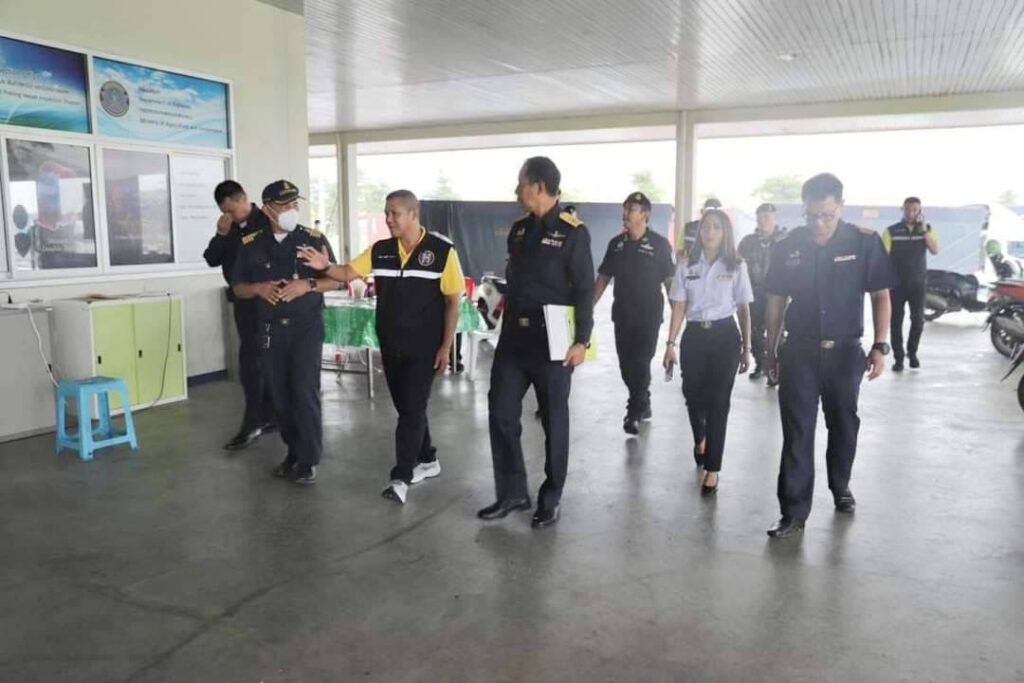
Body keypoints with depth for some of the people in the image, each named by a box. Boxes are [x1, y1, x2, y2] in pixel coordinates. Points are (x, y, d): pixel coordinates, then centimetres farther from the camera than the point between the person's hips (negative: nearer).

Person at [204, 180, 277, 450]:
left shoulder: (266, 222, -10)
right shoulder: (229, 227, 9)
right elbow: (211, 260, 6)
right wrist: (221, 234, -7)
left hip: (264, 301, -6)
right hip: (242, 301, 6)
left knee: (251, 360, -6)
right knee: (262, 359, 10)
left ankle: (252, 423, 1)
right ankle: (270, 415, 17)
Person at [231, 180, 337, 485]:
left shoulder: (314, 240, -2)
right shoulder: (250, 244, 4)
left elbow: (334, 280, 2)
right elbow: (238, 287, 9)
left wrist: (307, 284, -17)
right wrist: (259, 288, -12)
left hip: (306, 326, -3)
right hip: (270, 329, 3)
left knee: (305, 391, -9)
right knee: (281, 394, 7)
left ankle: (309, 459, 1)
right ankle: (294, 452, 22)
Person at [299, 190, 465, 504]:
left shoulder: (442, 250, -10)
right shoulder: (379, 250, 3)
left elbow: (453, 302, -7)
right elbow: (347, 273, 4)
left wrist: (446, 346, -9)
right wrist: (324, 266, -19)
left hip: (424, 347, -5)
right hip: (390, 346, 5)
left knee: (412, 408, -5)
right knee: (405, 407, 15)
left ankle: (401, 477, 1)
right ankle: (427, 460, 32)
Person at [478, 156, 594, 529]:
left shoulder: (572, 232, -8)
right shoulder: (519, 229, 11)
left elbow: (584, 290, -10)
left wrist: (581, 340, -16)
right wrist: (506, 327, 16)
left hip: (551, 339, -6)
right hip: (514, 336, 6)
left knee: (553, 421, 5)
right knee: (502, 414, 6)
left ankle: (550, 500, 19)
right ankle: (512, 493, 19)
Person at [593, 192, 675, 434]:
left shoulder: (659, 244, -7)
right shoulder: (616, 243, 6)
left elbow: (669, 280, -7)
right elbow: (603, 277, 10)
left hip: (649, 315, -5)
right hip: (622, 314, 5)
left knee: (640, 362, -4)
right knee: (626, 364, 10)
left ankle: (634, 413, 6)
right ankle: (643, 405, 29)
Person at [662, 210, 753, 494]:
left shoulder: (736, 267, 1)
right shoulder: (687, 266, 4)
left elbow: (744, 310, 4)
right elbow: (679, 308, 3)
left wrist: (746, 348, 3)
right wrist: (670, 344, -3)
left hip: (724, 336, -2)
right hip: (694, 335, 2)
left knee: (718, 401, -2)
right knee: (693, 395, 8)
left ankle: (712, 468, 8)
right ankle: (700, 439, 43)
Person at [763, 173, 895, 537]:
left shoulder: (865, 242, -7)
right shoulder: (787, 246, -3)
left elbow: (880, 296, -1)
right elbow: (776, 301, 5)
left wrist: (879, 346, -9)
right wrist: (771, 351, 8)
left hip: (845, 351, 0)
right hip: (799, 351, 0)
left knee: (843, 425, 16)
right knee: (797, 433, -1)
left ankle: (840, 486, 41)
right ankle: (794, 512, 5)